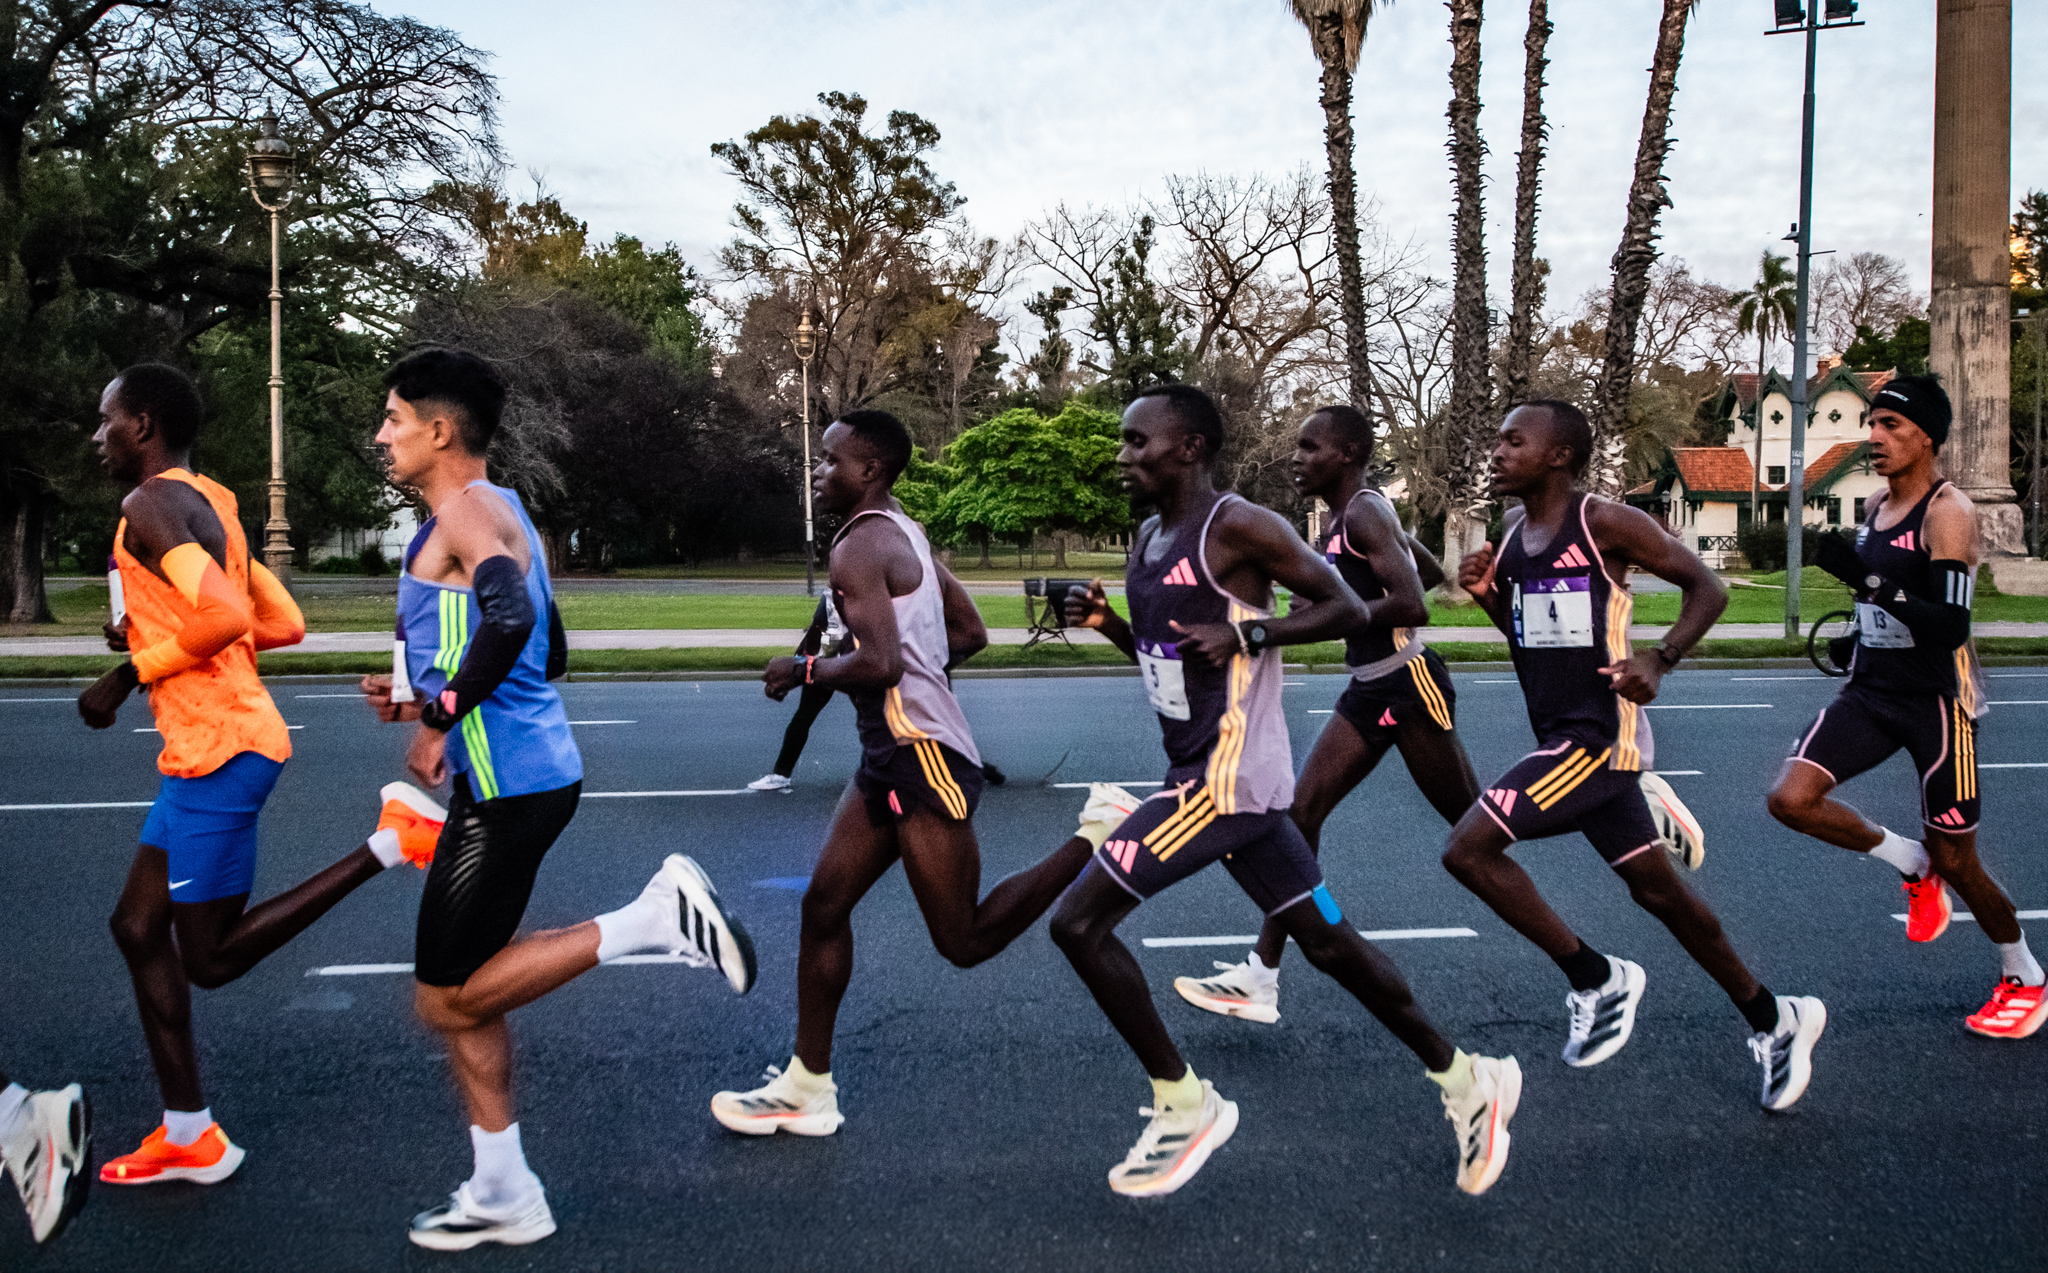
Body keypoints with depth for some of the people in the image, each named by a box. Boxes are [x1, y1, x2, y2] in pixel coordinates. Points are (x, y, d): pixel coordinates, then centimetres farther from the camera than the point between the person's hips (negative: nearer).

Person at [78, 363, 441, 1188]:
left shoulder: (153, 505, -13)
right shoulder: (209, 505, 16)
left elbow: (224, 616, -28)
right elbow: (284, 625, 19)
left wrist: (126, 677, -16)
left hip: (220, 750, -10)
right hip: (211, 748, 10)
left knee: (210, 958, -2)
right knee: (140, 926, 13)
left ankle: (385, 843, -7)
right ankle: (188, 1138, 18)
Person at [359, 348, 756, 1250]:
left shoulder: (466, 512, -12)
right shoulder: (496, 512, 18)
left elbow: (511, 618, -32)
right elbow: (548, 654, 24)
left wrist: (441, 718, -21)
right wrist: (423, 699, 19)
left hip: (506, 787, -10)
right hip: (516, 776, 10)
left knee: (450, 999, -3)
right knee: (456, 994, 14)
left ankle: (654, 917, -6)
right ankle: (503, 1194, 22)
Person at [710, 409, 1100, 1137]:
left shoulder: (860, 548, -14)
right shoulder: (903, 534, 16)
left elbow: (880, 665, -25)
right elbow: (970, 634, 22)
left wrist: (805, 670, -10)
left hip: (922, 755, -10)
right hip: (892, 755, 10)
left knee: (964, 941, -4)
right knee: (824, 904, 9)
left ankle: (1094, 839, 1)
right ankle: (808, 1088, 16)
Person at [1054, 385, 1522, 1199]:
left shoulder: (1238, 527, -13)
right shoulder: (1149, 538, 14)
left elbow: (1347, 608, -12)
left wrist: (1245, 635, -21)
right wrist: (1106, 622, 6)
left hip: (1227, 777, -9)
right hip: (1201, 771, 9)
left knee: (1078, 922, -11)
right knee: (1326, 942, 15)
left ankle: (1186, 1108, 2)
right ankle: (1467, 1081, 28)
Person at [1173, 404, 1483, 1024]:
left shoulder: (1366, 513, -15)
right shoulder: (1344, 518, 13)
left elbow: (1413, 606, -26)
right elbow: (1433, 574, 24)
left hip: (1410, 683, -9)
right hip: (1367, 689, 9)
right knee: (1302, 811, 0)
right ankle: (1261, 977, 1)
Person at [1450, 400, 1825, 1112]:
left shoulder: (1605, 524, -11)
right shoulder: (1513, 539, 12)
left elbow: (1706, 587, -7)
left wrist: (1659, 661, -21)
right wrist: (1486, 594, 5)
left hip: (1599, 737, -9)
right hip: (1562, 738, 9)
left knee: (1469, 849, -17)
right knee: (1658, 892, 16)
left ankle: (1595, 979, -1)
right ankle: (1775, 1020, 32)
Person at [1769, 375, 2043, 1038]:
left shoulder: (1948, 512, -17)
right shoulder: (1876, 508, 8)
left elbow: (1950, 626, -27)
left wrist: (1867, 578, -34)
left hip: (1936, 702, -7)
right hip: (1871, 691, 7)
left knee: (1955, 862, 3)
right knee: (1791, 799, -13)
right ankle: (1913, 864, 11)